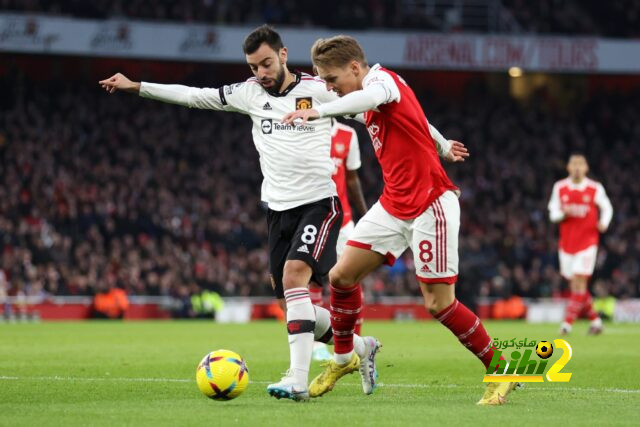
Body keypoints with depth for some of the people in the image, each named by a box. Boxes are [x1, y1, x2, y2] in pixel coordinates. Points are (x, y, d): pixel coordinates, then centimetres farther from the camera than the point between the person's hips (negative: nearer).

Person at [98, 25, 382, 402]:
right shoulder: (249, 93, 8)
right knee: (292, 306, 5)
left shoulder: (319, 89, -5)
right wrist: (135, 87, 8)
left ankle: (298, 380, -29)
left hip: (320, 203, -6)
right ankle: (361, 348, 28)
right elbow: (193, 96, 11)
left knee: (294, 276, -26)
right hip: (279, 209, 6)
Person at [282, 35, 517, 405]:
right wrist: (442, 146, 48)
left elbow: (373, 96, -40)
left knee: (439, 303, -9)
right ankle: (343, 358, 20)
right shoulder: (374, 101, 12)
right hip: (394, 206, 9)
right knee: (342, 276, 1)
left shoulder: (383, 78, -15)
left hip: (430, 205, -9)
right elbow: (415, 116, 31)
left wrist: (318, 111, -55)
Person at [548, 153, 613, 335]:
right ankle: (595, 320, 21)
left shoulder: (595, 189, -3)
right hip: (567, 243, 3)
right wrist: (563, 213, -15)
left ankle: (568, 323, -9)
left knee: (579, 281, -12)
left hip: (587, 241, -3)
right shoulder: (560, 188, 4)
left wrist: (604, 223, -11)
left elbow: (607, 208, 9)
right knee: (575, 284, 5)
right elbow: (553, 213, 7)